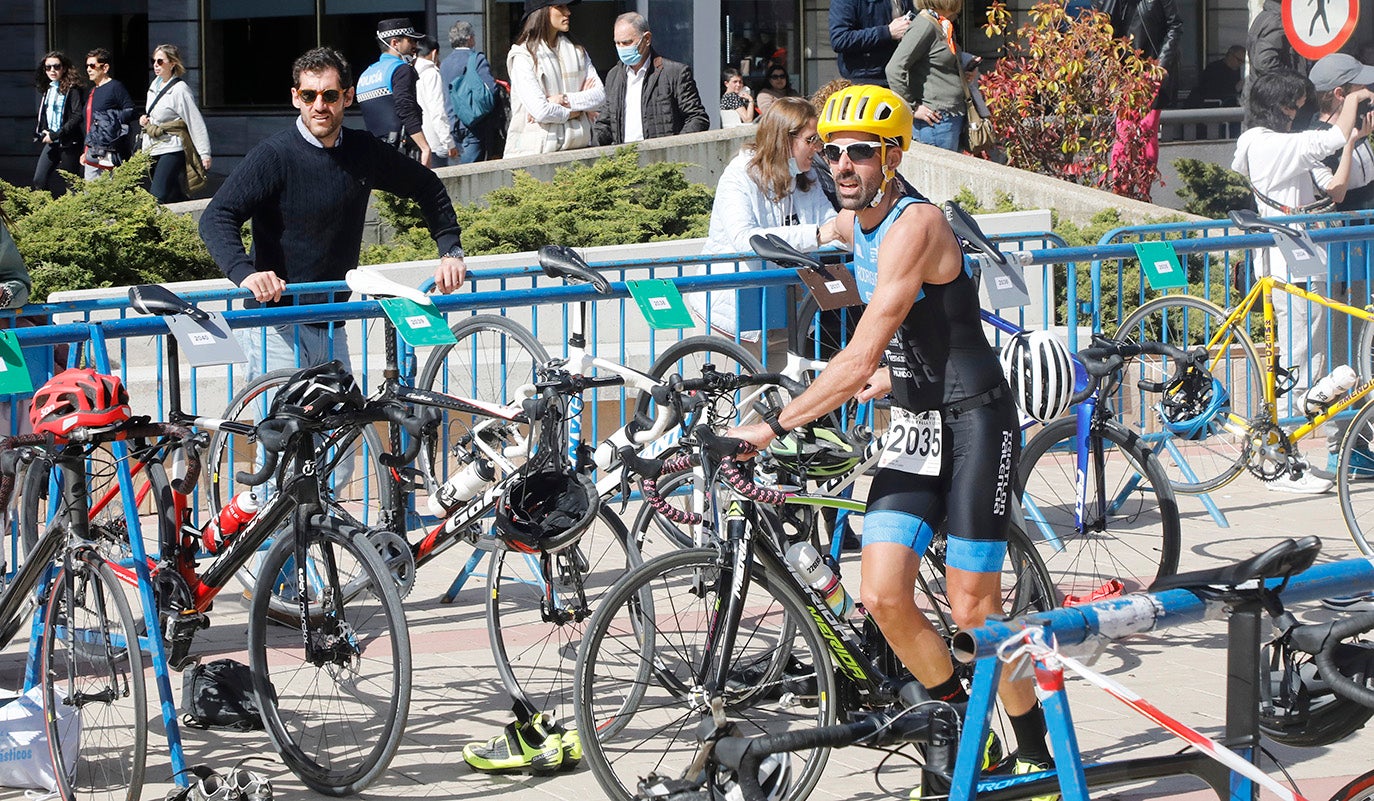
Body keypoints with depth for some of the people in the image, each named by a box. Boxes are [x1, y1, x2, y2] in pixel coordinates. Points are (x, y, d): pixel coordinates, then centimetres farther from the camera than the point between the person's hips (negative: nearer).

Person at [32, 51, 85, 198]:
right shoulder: (47, 89, 14)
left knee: (69, 184, -1)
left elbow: (77, 117, -17)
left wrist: (56, 135, -18)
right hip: (51, 142, 7)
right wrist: (41, 133, 2)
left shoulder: (73, 89, -9)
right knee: (39, 180, -4)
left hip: (69, 143, -7)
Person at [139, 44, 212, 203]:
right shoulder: (154, 85, 11)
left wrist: (204, 153, -16)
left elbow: (195, 122, -14)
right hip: (154, 151, 8)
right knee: (175, 196, 10)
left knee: (157, 197, -18)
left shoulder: (179, 90, -14)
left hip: (172, 150, -8)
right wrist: (144, 119, 6)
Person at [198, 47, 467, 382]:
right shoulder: (274, 155, -11)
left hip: (331, 328, 6)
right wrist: (246, 273, -36)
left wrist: (450, 251, 9)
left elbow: (427, 187, 20)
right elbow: (217, 218, -19)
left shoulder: (364, 151, 5)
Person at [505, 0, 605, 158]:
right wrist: (577, 111, 0)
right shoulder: (523, 57, -4)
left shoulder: (578, 51, 15)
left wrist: (564, 99, -9)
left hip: (576, 146, 4)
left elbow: (600, 94, 4)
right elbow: (541, 111, -14)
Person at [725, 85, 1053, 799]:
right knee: (882, 597, -5)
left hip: (975, 423, -8)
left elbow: (860, 358, -27)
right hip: (915, 425, 8)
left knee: (972, 610, -6)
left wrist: (772, 427, -26)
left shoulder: (915, 224, -21)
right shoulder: (851, 226, 7)